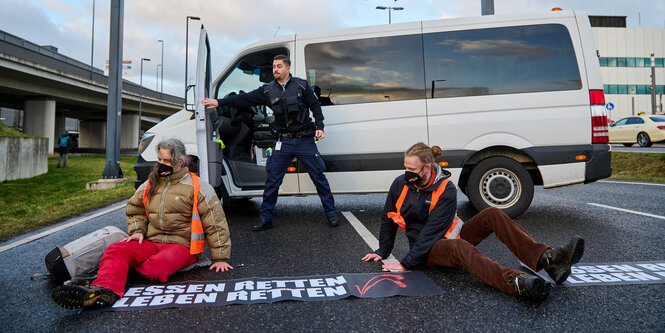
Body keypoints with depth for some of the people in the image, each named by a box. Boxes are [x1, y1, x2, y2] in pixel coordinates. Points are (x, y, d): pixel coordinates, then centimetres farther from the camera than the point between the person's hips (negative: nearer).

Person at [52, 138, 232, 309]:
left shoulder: (197, 187, 0)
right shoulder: (150, 185, 16)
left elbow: (216, 224, -1)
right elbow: (135, 209, 30)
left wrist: (220, 258, -4)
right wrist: (137, 231, 7)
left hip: (181, 245, -4)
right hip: (151, 242, 5)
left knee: (156, 269, -36)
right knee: (116, 250, -24)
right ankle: (104, 290, -49)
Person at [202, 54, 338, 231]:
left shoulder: (301, 85, 1)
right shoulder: (268, 90, 6)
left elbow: (315, 106, 6)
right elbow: (244, 98, 6)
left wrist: (319, 127, -6)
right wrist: (219, 102, 1)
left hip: (305, 140, -2)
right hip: (283, 142, 2)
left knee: (319, 177, 3)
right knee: (272, 180, 1)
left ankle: (331, 213, 18)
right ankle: (265, 218, 14)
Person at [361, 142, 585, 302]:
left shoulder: (446, 190, -15)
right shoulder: (400, 185, -6)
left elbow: (433, 230, -21)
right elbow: (388, 220, 7)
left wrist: (407, 263, -25)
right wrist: (382, 252, 8)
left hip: (452, 235, 1)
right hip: (429, 250, -1)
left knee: (492, 215, -23)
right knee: (460, 248, -37)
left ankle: (546, 258, -34)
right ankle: (517, 283, -61)